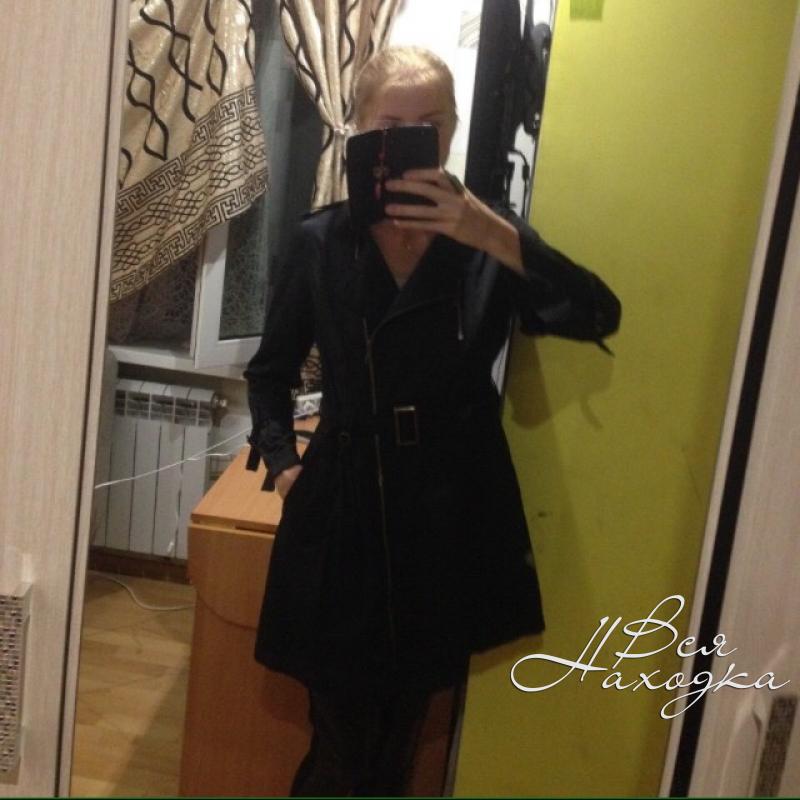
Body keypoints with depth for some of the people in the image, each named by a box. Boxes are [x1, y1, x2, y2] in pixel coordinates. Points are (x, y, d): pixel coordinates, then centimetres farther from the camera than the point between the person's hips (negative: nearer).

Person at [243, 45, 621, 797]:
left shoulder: (488, 240, -3)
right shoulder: (320, 241, -2)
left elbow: (599, 317, -18)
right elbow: (270, 371, 11)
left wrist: (498, 238, -30)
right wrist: (282, 461, -2)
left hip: (450, 511, 1)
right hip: (343, 508, 0)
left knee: (399, 735, 17)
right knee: (343, 737, 7)